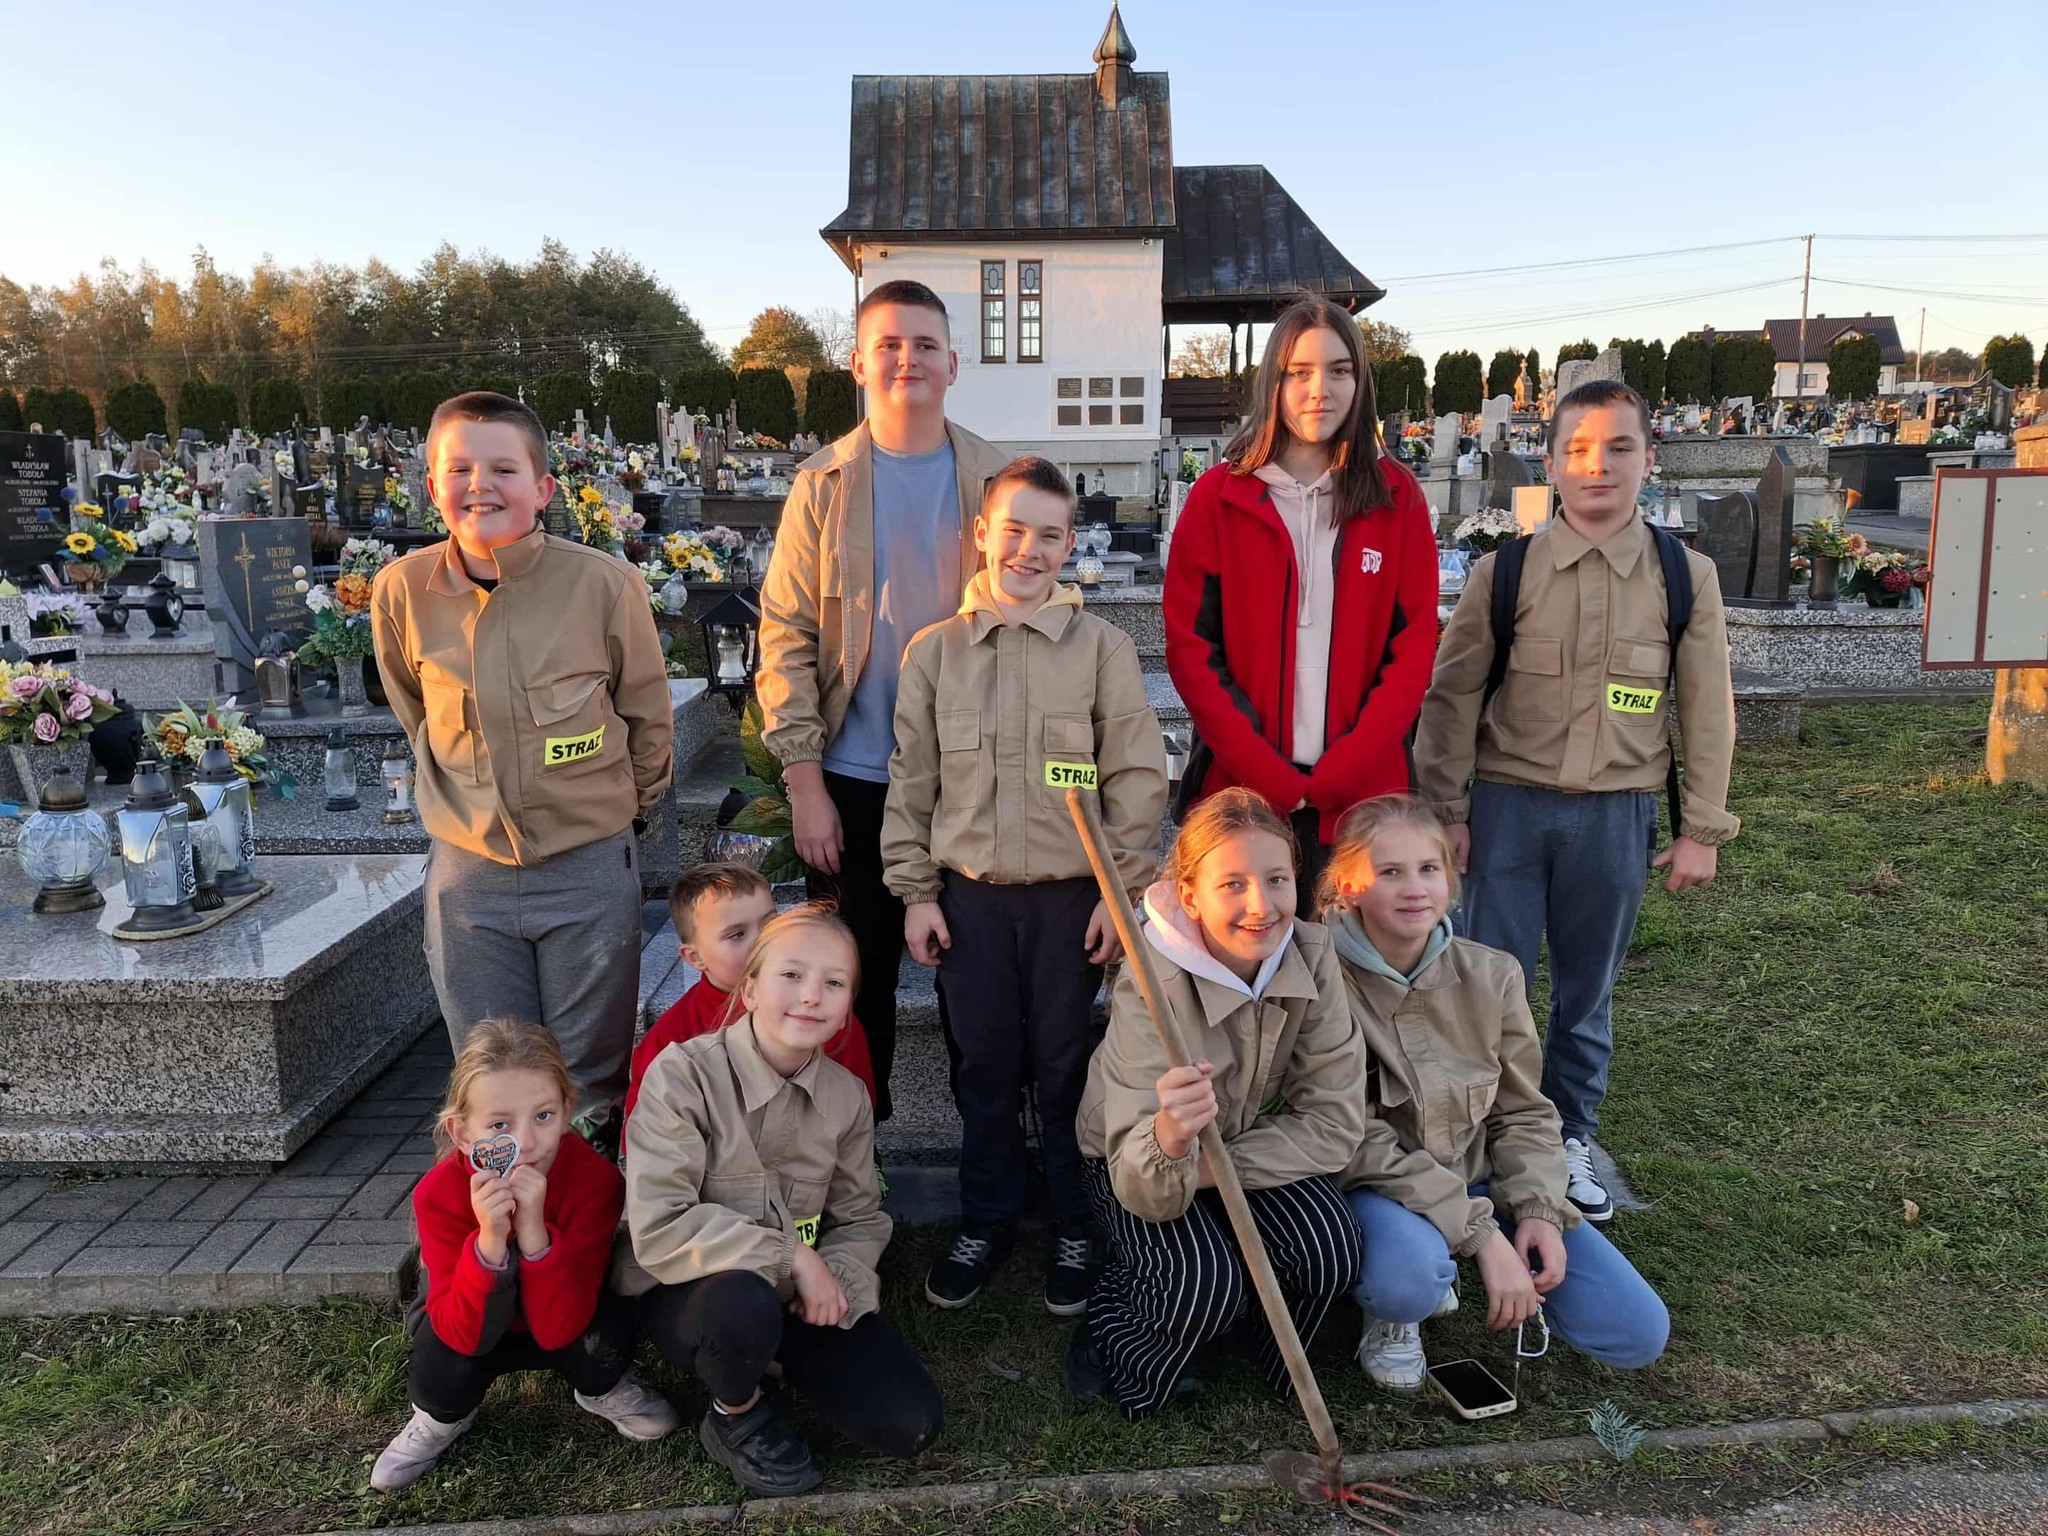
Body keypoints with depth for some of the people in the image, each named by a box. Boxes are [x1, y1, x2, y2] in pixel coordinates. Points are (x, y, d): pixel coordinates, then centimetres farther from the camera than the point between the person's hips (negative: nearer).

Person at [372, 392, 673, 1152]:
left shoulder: (604, 583, -14)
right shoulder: (402, 590, -6)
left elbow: (646, 714, 1)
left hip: (590, 868, -2)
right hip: (467, 871, 2)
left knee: (595, 1080, 13)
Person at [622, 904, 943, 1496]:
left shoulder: (847, 1096, -3)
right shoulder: (682, 1074, -20)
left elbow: (861, 1219, 6)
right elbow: (658, 1229, -26)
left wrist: (837, 1276, -17)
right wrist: (789, 1254, -27)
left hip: (800, 1293, 5)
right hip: (688, 1291, -4)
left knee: (911, 1423, -9)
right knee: (745, 1304, -40)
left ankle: (773, 1355, 16)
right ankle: (737, 1417, -4)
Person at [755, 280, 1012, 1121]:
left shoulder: (997, 479, 3)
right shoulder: (823, 483, 1)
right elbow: (785, 637, -1)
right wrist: (805, 784, -7)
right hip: (854, 780, 0)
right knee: (857, 983, 10)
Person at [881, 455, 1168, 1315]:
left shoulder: (1102, 646, -1)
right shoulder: (933, 650, 5)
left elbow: (1136, 777, -2)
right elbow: (910, 781, 7)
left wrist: (1123, 889, -7)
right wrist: (915, 891, 3)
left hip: (1071, 895, -2)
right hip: (969, 896, 2)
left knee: (1067, 1067, 8)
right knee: (984, 1066, 13)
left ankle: (1076, 1225, 28)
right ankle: (986, 1219, 31)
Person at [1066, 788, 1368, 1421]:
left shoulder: (1312, 958, -21)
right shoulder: (1153, 986, -32)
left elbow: (1336, 1121, -16)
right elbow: (1147, 1193, -35)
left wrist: (1212, 1168, -24)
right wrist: (1169, 1139, -58)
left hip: (1252, 1149, 4)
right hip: (1141, 1160, -3)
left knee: (1332, 1249, -21)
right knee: (1210, 1279, -28)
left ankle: (1268, 1363, 10)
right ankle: (1112, 1325, 4)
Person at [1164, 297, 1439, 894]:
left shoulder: (1396, 496, 4)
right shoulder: (1218, 495, 1)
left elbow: (1414, 649, 0)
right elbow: (1189, 647, -4)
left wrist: (1334, 777, -11)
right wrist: (1271, 777, -12)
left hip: (1363, 792, 1)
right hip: (1239, 789, -1)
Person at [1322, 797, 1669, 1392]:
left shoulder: (1491, 975, -5)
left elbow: (1523, 1112, 5)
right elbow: (1357, 1142, -20)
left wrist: (1538, 1209, -13)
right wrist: (1481, 1233, -23)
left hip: (1479, 1180, 5)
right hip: (1377, 1191, -5)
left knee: (1640, 1333, -2)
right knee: (1408, 1277, -39)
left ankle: (1437, 1267, 16)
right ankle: (1393, 1316, 1)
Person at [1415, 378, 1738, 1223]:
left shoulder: (1685, 575, 1)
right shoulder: (1504, 570, -3)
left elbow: (1708, 710, 5)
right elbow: (1453, 696, 0)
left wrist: (1701, 829, 4)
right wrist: (1446, 810, -3)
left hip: (1617, 816, 1)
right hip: (1509, 806, -1)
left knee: (1587, 993, 14)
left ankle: (1571, 1142, 32)